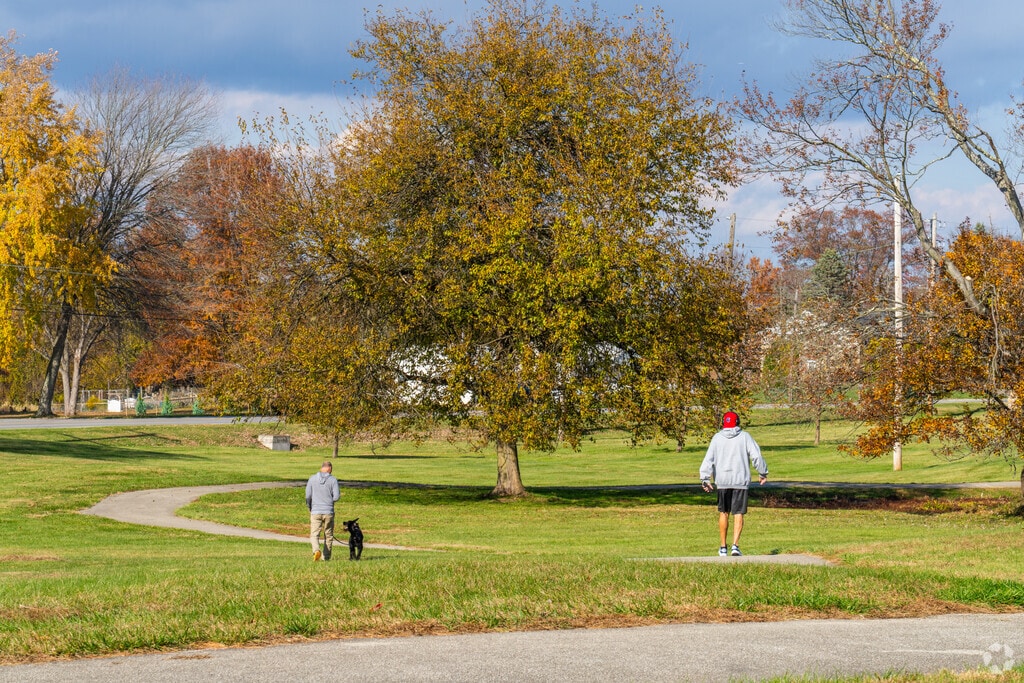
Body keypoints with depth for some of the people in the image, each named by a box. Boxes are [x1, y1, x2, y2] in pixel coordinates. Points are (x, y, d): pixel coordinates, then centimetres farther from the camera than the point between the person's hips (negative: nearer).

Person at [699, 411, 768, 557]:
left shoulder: (717, 438, 2)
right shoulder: (745, 437, 0)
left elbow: (709, 459, -3)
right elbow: (756, 456, -2)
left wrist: (705, 479, -3)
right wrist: (763, 473, 10)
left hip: (722, 481, 1)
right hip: (740, 480, -1)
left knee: (723, 513, 13)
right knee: (738, 514, 0)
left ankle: (723, 547, 18)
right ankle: (735, 545, -13)